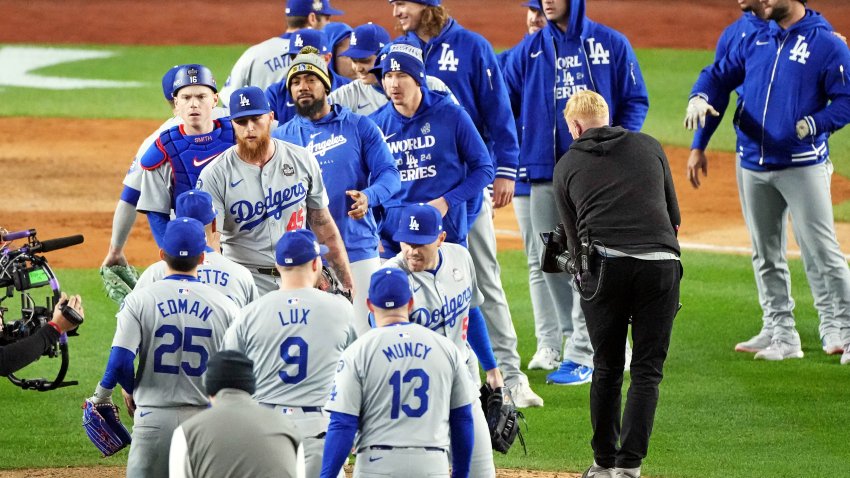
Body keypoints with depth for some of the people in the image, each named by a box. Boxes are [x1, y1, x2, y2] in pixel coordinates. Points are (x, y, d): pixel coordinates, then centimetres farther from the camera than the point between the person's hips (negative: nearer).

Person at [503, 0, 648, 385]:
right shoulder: (528, 51, 10)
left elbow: (635, 101, 5)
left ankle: (582, 356, -6)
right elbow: (505, 104, 12)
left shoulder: (611, 44, 3)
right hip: (544, 172, 4)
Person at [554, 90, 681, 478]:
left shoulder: (568, 165, 15)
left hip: (604, 267, 0)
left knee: (607, 369, 13)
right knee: (647, 370, 3)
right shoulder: (649, 146, 18)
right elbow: (674, 217, 21)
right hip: (661, 264, 0)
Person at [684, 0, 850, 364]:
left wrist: (811, 125, -22)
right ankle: (780, 334, 20)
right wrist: (699, 97, -6)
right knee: (766, 256, 12)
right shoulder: (755, 41, 11)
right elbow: (720, 74, 15)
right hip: (754, 166, 7)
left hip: (802, 166, -7)